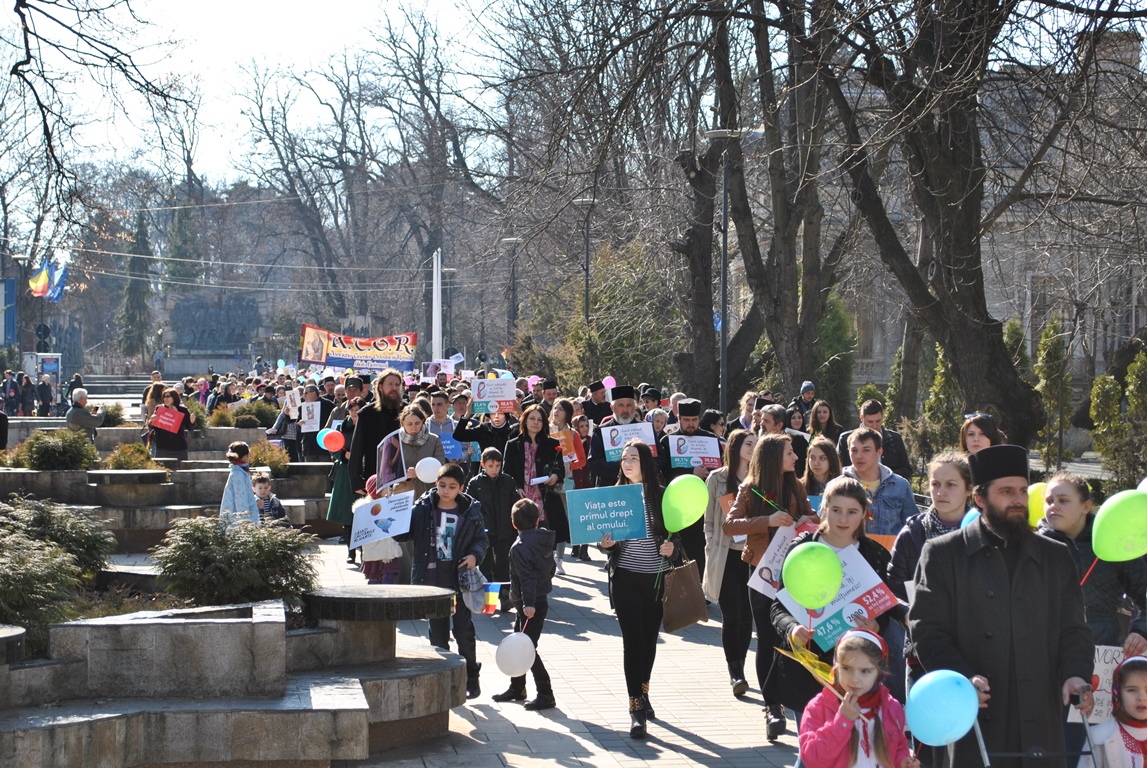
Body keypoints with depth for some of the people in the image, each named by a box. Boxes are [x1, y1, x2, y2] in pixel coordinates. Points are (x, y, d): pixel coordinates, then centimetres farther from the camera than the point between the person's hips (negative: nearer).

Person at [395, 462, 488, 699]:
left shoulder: (471, 511, -1)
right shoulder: (422, 509, -1)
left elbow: (482, 539, 8)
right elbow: (401, 532, 0)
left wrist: (475, 555, -11)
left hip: (459, 579, -2)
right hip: (432, 579, 2)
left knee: (463, 630, -1)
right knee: (437, 631, 10)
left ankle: (471, 679, 12)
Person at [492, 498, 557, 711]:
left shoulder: (520, 548, -18)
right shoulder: (544, 541, 7)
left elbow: (527, 577, -26)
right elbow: (550, 569, 16)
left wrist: (528, 603, -30)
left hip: (529, 606, -9)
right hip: (541, 599, 9)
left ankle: (545, 695, -6)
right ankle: (516, 689, 31)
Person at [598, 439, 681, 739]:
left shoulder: (661, 495, 0)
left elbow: (676, 533, 5)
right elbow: (606, 537, 8)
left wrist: (672, 548, -16)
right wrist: (606, 544, -14)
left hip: (656, 576, 1)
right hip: (626, 576, -1)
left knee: (650, 637, 12)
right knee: (632, 639, -8)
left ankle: (643, 692, 34)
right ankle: (637, 709, -9)